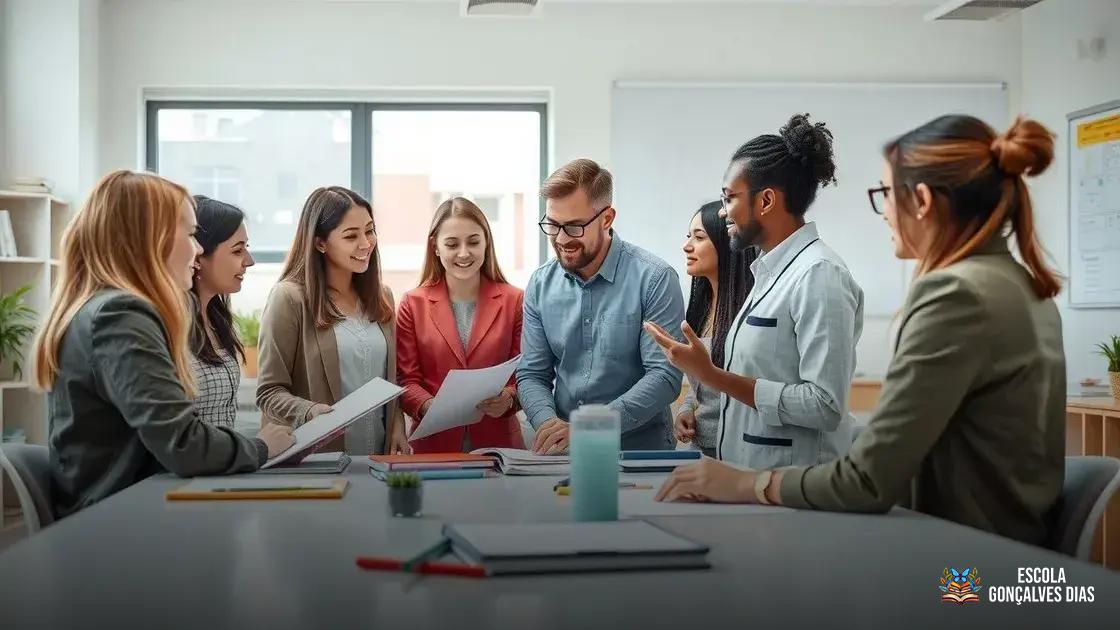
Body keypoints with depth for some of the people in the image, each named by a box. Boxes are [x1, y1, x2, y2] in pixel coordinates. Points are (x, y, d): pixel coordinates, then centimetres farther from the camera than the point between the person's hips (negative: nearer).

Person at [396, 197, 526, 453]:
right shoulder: (413, 304, 4)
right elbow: (407, 381, 2)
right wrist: (430, 406, -17)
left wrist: (508, 399, -15)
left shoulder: (514, 301, 4)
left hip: (498, 442, 0)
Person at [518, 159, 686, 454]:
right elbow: (532, 374, 11)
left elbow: (665, 376, -12)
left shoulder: (654, 279, -6)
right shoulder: (541, 284, 9)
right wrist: (548, 422, -11)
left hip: (641, 450, -3)